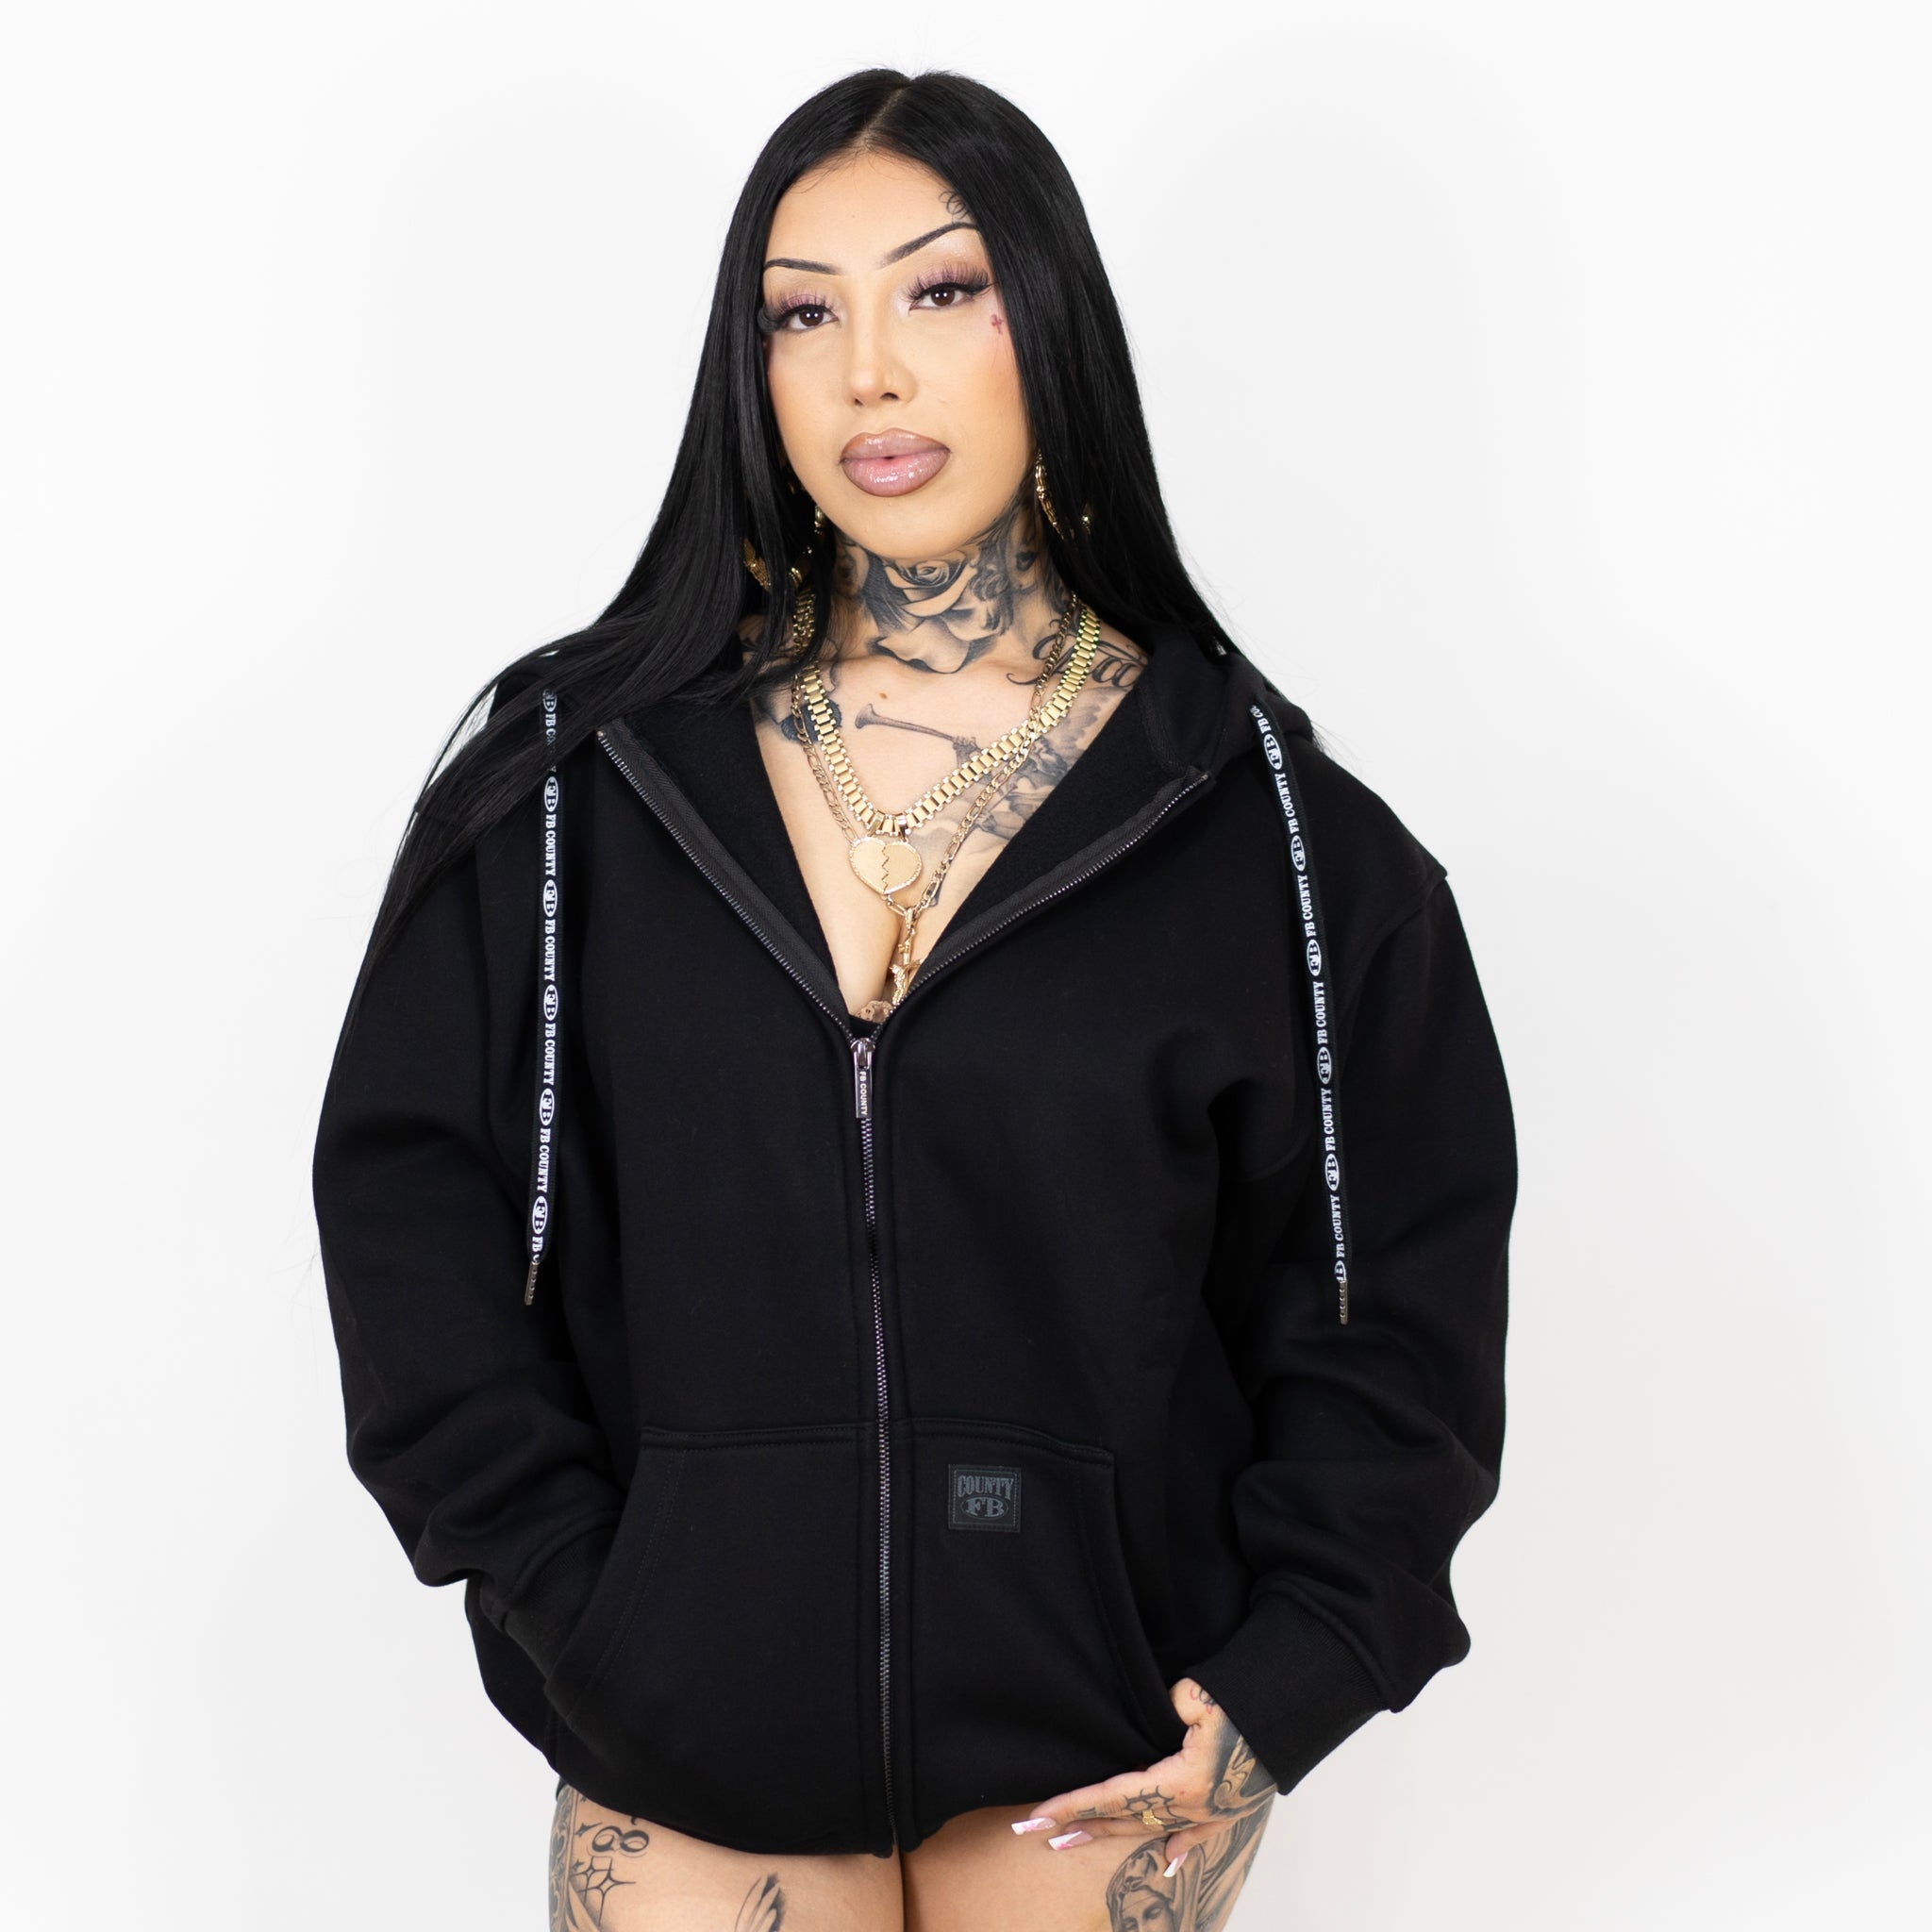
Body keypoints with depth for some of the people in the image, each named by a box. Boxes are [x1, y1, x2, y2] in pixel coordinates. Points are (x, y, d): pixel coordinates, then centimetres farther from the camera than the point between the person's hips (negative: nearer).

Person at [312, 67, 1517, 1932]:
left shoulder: (1265, 826, -4)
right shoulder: (574, 780, -2)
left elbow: (1402, 1283, 1)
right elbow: (410, 1199, 0)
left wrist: (1287, 1673, -6)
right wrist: (563, 1591, -7)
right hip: (683, 1722, 1)